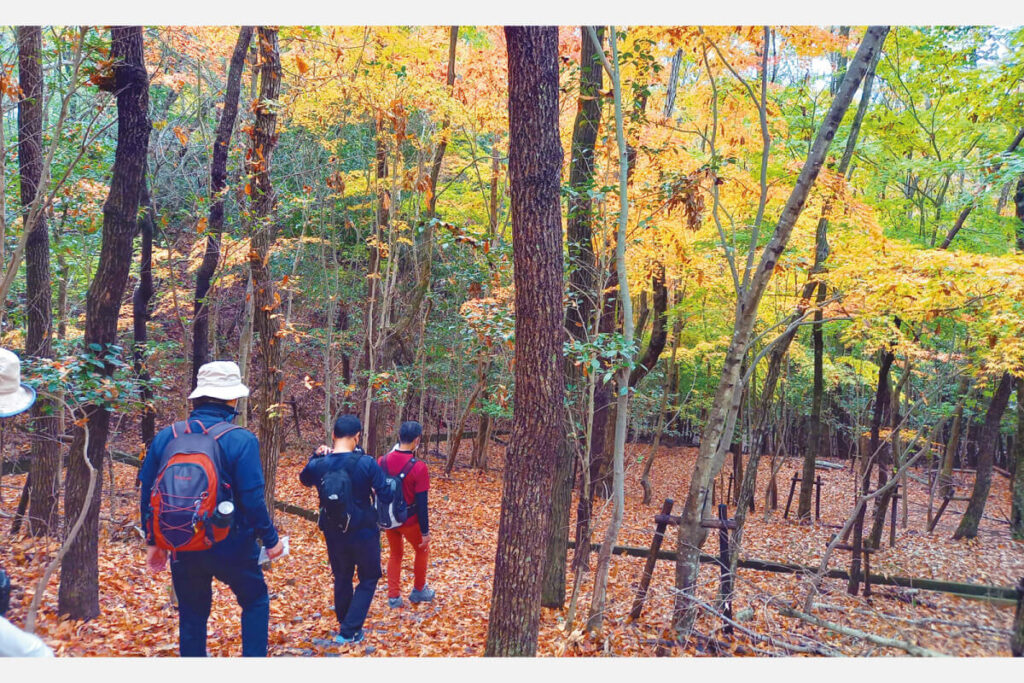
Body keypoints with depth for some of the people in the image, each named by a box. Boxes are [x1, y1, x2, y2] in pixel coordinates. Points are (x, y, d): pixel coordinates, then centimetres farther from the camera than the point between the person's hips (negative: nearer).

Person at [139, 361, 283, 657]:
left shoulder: (166, 437, -2)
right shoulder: (241, 440, -17)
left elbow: (148, 495, 3)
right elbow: (252, 500, -18)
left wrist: (153, 541, 15)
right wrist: (270, 539, -4)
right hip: (231, 546, -4)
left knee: (192, 615, 19)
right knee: (255, 601, 19)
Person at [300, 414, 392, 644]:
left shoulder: (318, 465, -10)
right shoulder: (366, 463, -21)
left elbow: (304, 479, 15)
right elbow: (386, 496, -17)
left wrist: (316, 455, 9)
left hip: (333, 534, 4)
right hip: (363, 532, -3)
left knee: (342, 578, 24)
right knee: (368, 579, 16)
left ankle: (344, 624, 39)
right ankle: (349, 631, 10)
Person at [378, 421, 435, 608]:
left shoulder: (383, 461, -9)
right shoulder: (419, 467, -23)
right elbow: (421, 503, -19)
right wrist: (425, 531, -10)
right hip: (409, 521, -4)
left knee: (395, 554, 22)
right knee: (421, 550, 22)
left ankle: (394, 597, 23)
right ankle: (418, 591, 34)